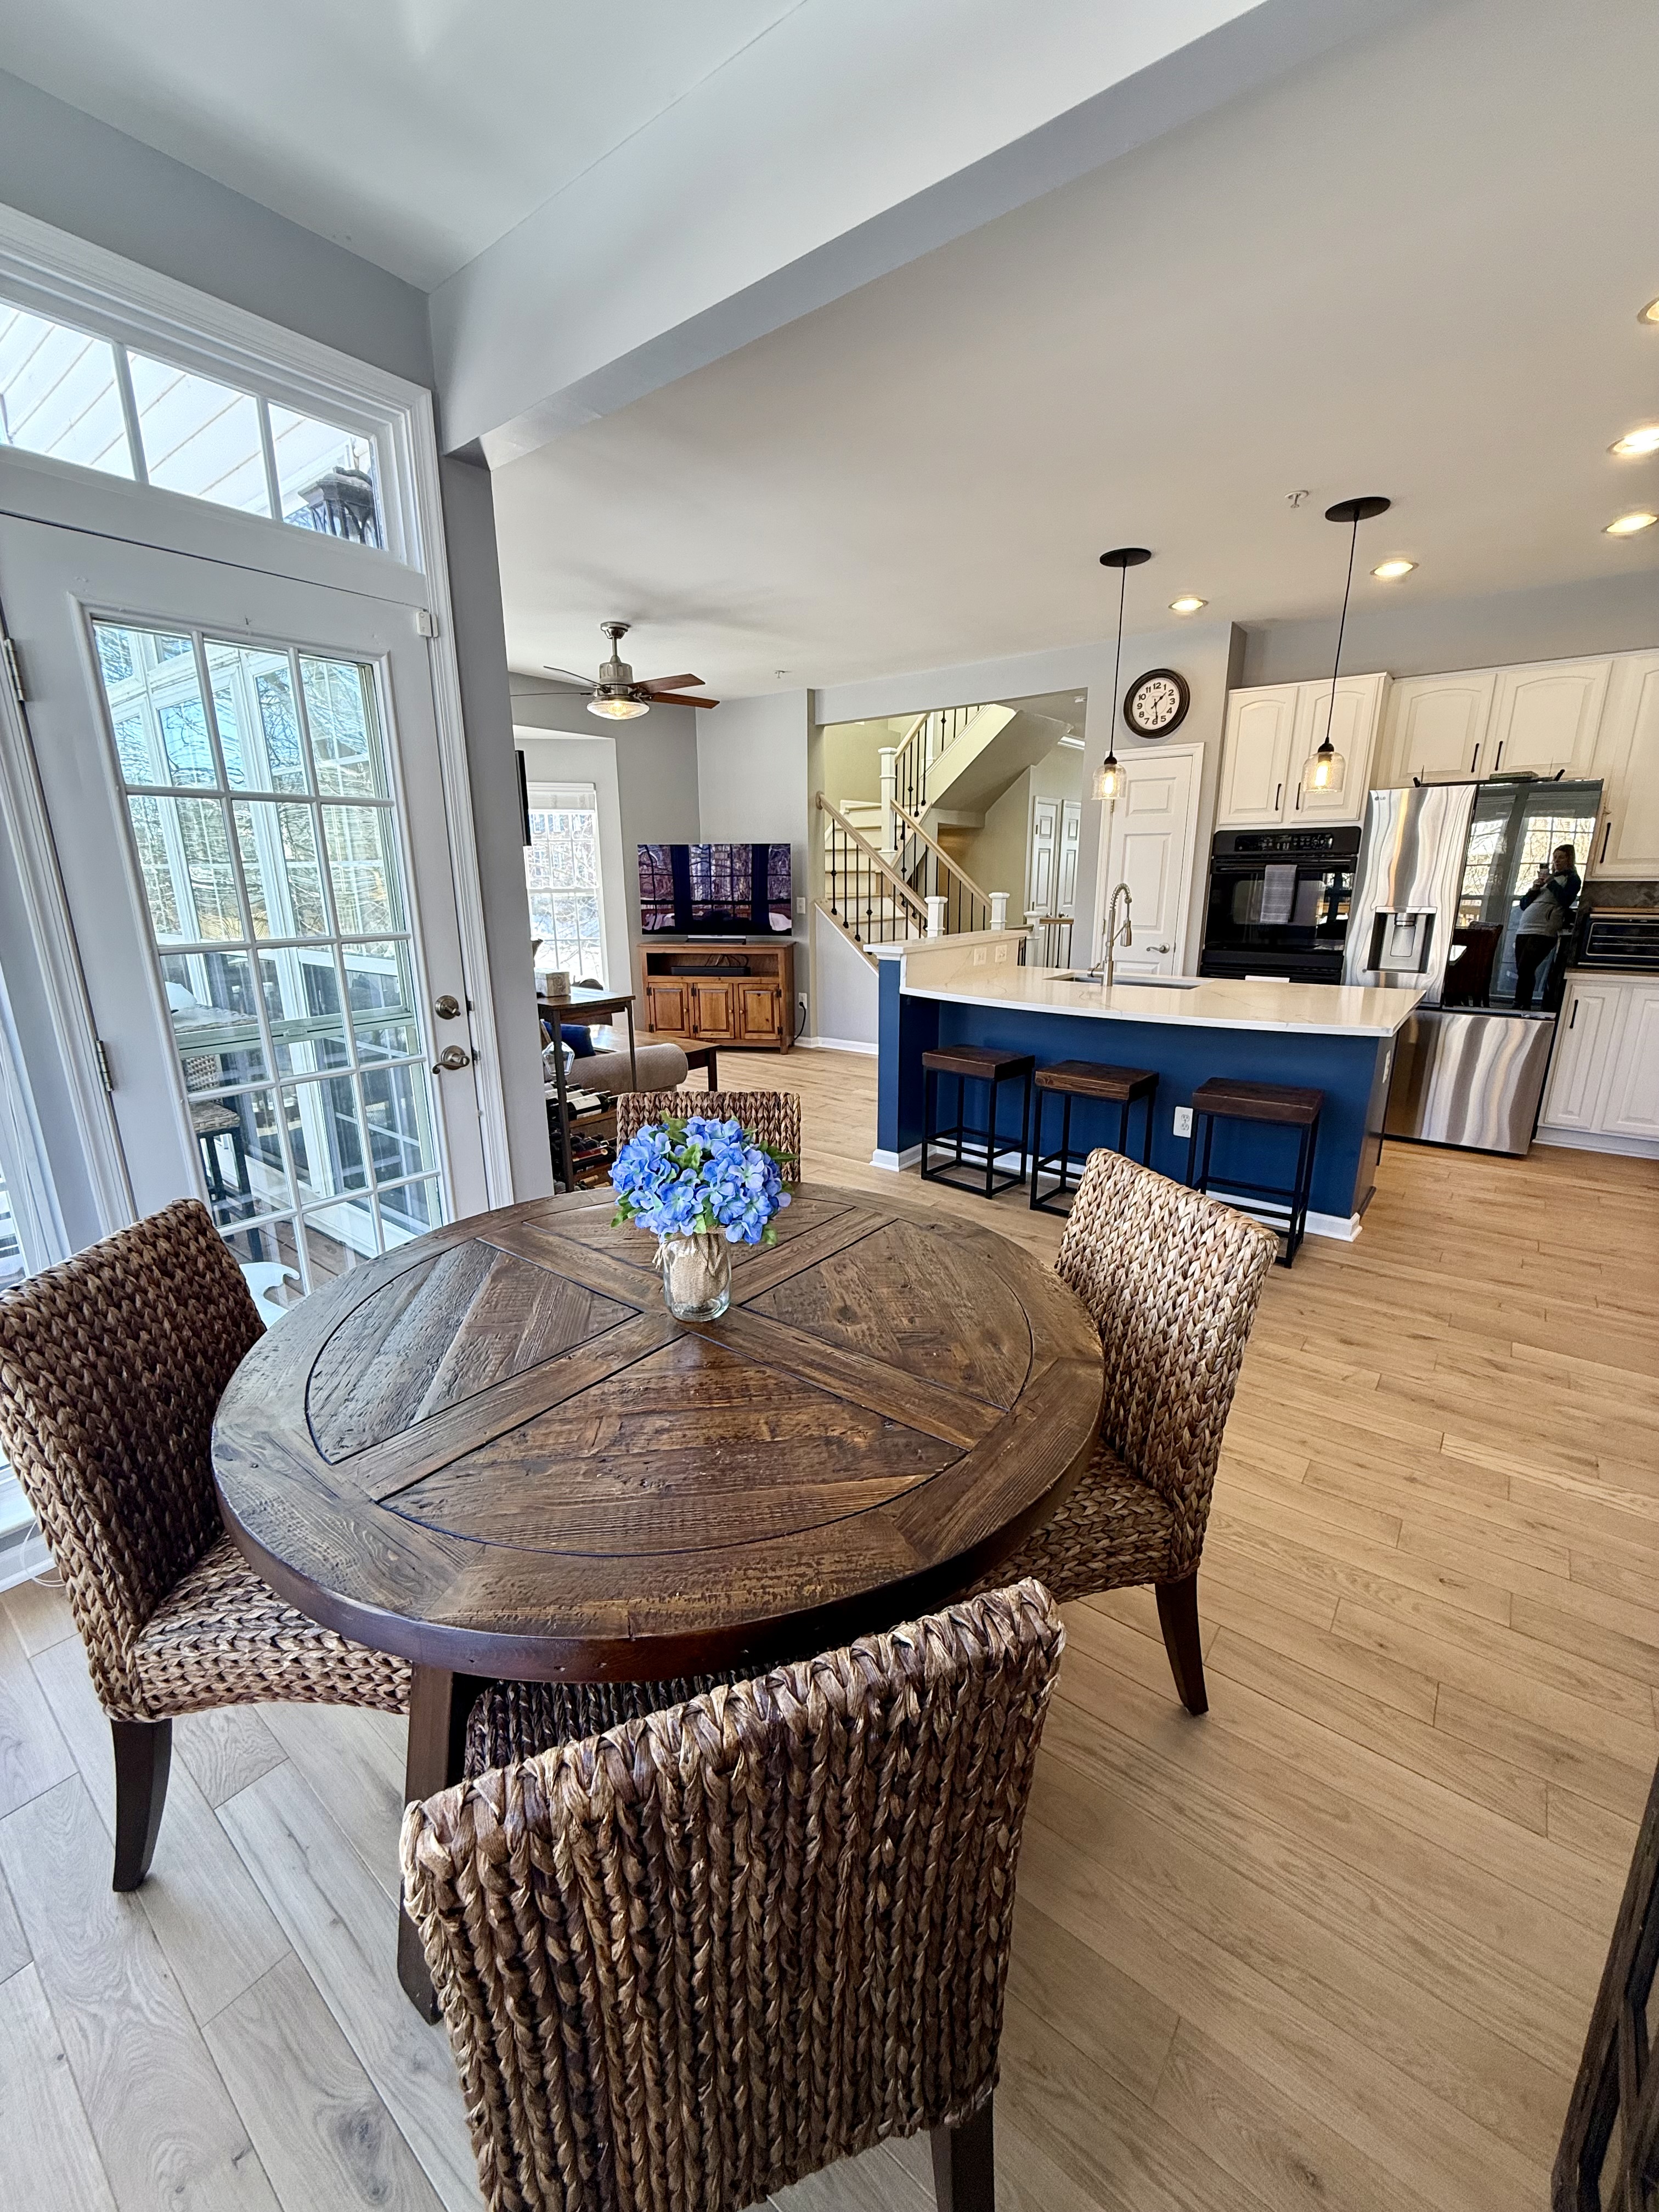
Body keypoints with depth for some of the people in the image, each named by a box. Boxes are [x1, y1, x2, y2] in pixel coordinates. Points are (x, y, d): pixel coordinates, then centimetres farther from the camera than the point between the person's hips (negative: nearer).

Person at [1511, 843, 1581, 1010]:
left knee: (1525, 970, -19)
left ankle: (1520, 1007, -18)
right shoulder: (1546, 877, 27)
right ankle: (1524, 1009, 4)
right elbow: (1523, 905, 22)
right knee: (1522, 972, 1)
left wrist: (1551, 882, -6)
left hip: (1544, 931, -6)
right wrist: (1535, 888, 6)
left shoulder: (1572, 879, 10)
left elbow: (1566, 900, -8)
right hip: (1524, 929, 6)